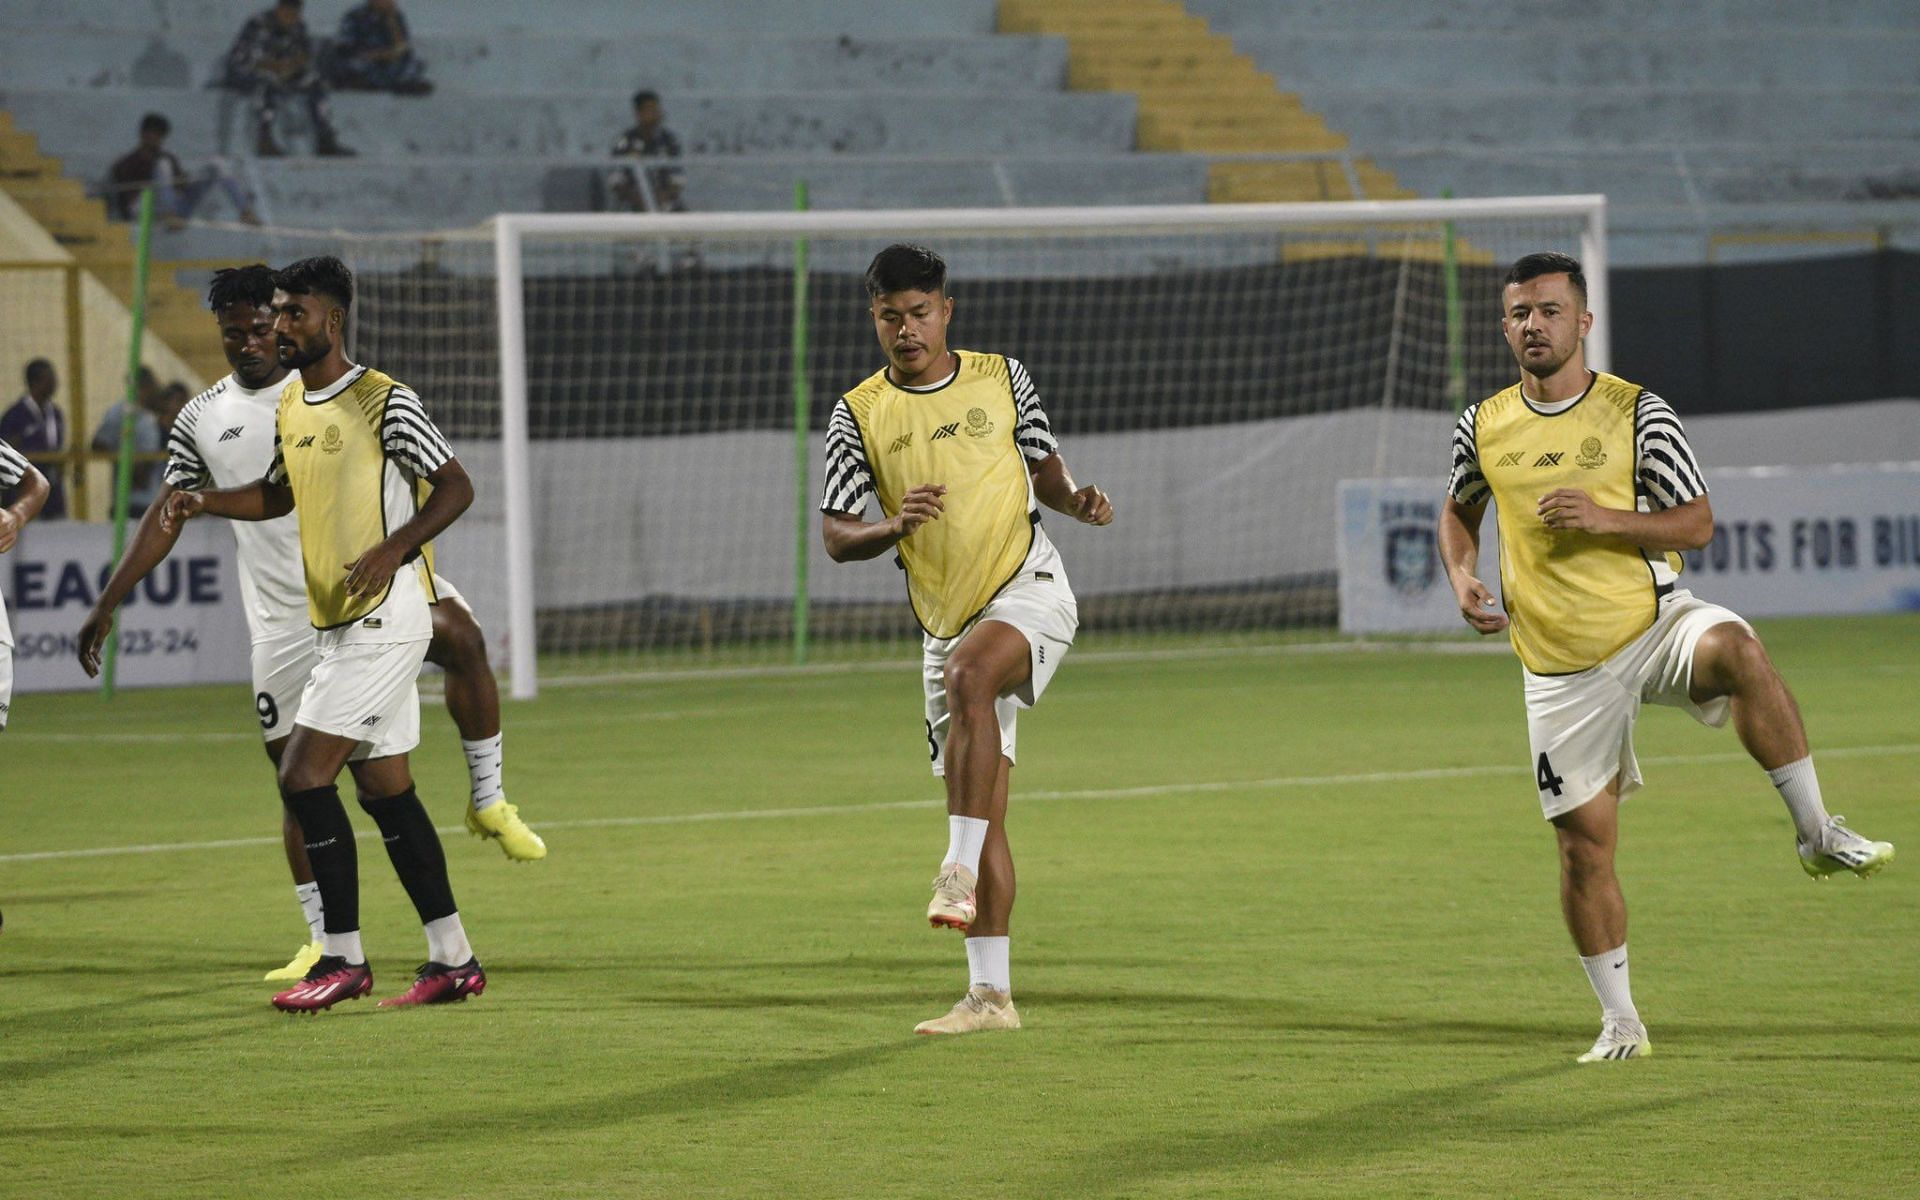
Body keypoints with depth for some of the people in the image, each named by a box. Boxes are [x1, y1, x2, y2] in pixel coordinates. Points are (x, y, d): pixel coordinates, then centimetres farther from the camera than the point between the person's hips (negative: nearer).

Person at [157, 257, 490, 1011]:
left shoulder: (384, 403, -12)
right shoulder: (291, 406, 13)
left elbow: (456, 487, -10)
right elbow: (278, 494, 27)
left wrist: (394, 549, -23)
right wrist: (204, 500, 10)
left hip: (384, 617, -9)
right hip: (334, 627, 9)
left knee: (304, 775, -13)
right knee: (384, 788, 9)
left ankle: (343, 957, -6)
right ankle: (453, 959, 14)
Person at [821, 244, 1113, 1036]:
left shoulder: (1001, 378, 5)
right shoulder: (860, 414, 3)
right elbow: (834, 536, 0)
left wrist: (1078, 501, -5)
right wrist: (893, 526, -20)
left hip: (1028, 589, -3)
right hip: (947, 623, 3)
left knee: (969, 675, -36)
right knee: (982, 811, 4)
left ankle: (961, 871, -34)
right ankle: (990, 995, 8)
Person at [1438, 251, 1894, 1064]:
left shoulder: (1638, 414, -3)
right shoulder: (1482, 427, 6)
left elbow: (1696, 523, -2)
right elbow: (1459, 509, 25)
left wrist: (1607, 518, -19)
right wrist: (1461, 576, 4)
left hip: (1653, 622, -3)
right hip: (1561, 663, 3)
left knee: (1737, 650, -37)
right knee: (1585, 841, 1)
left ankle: (1817, 833, -27)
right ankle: (1619, 1021, 17)